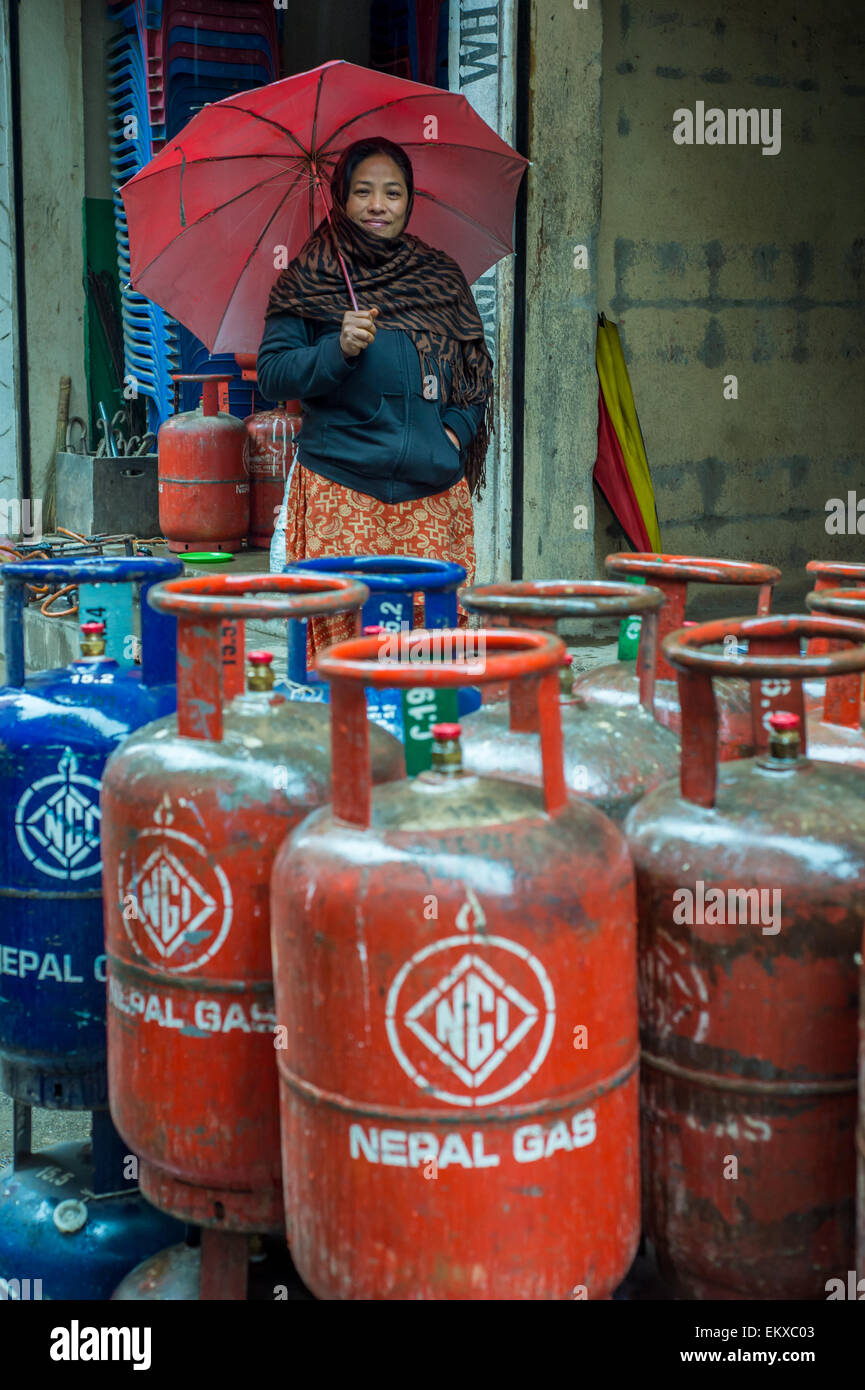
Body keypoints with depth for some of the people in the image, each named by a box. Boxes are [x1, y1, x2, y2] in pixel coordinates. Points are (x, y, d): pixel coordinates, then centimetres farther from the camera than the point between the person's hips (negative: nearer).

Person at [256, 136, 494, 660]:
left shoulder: (442, 276, 15)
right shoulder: (309, 280, 7)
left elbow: (478, 368, 21)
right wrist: (337, 351, -15)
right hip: (339, 493, -2)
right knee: (342, 633, -7)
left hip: (432, 495, 2)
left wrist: (457, 429, 4)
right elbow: (271, 373, 0)